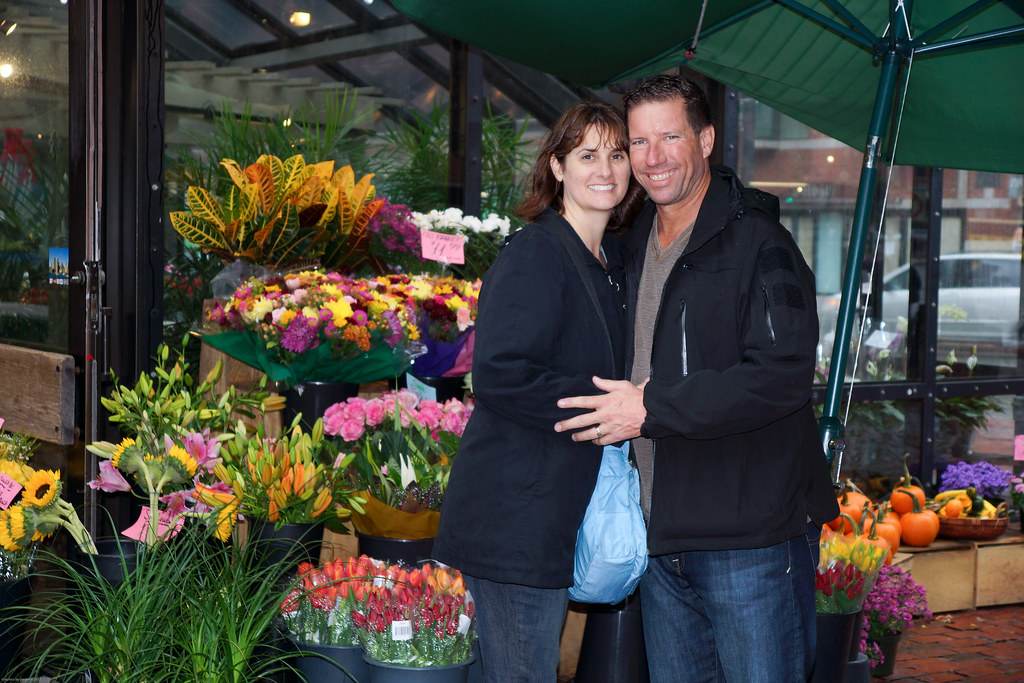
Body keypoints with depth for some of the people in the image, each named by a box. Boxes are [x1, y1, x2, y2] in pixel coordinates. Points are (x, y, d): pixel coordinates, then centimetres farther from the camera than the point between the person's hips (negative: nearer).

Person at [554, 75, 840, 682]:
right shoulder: (635, 248, 15)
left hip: (751, 539, -7)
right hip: (661, 540, 7)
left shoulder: (757, 241, -10)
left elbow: (784, 375, -21)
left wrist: (652, 407, -21)